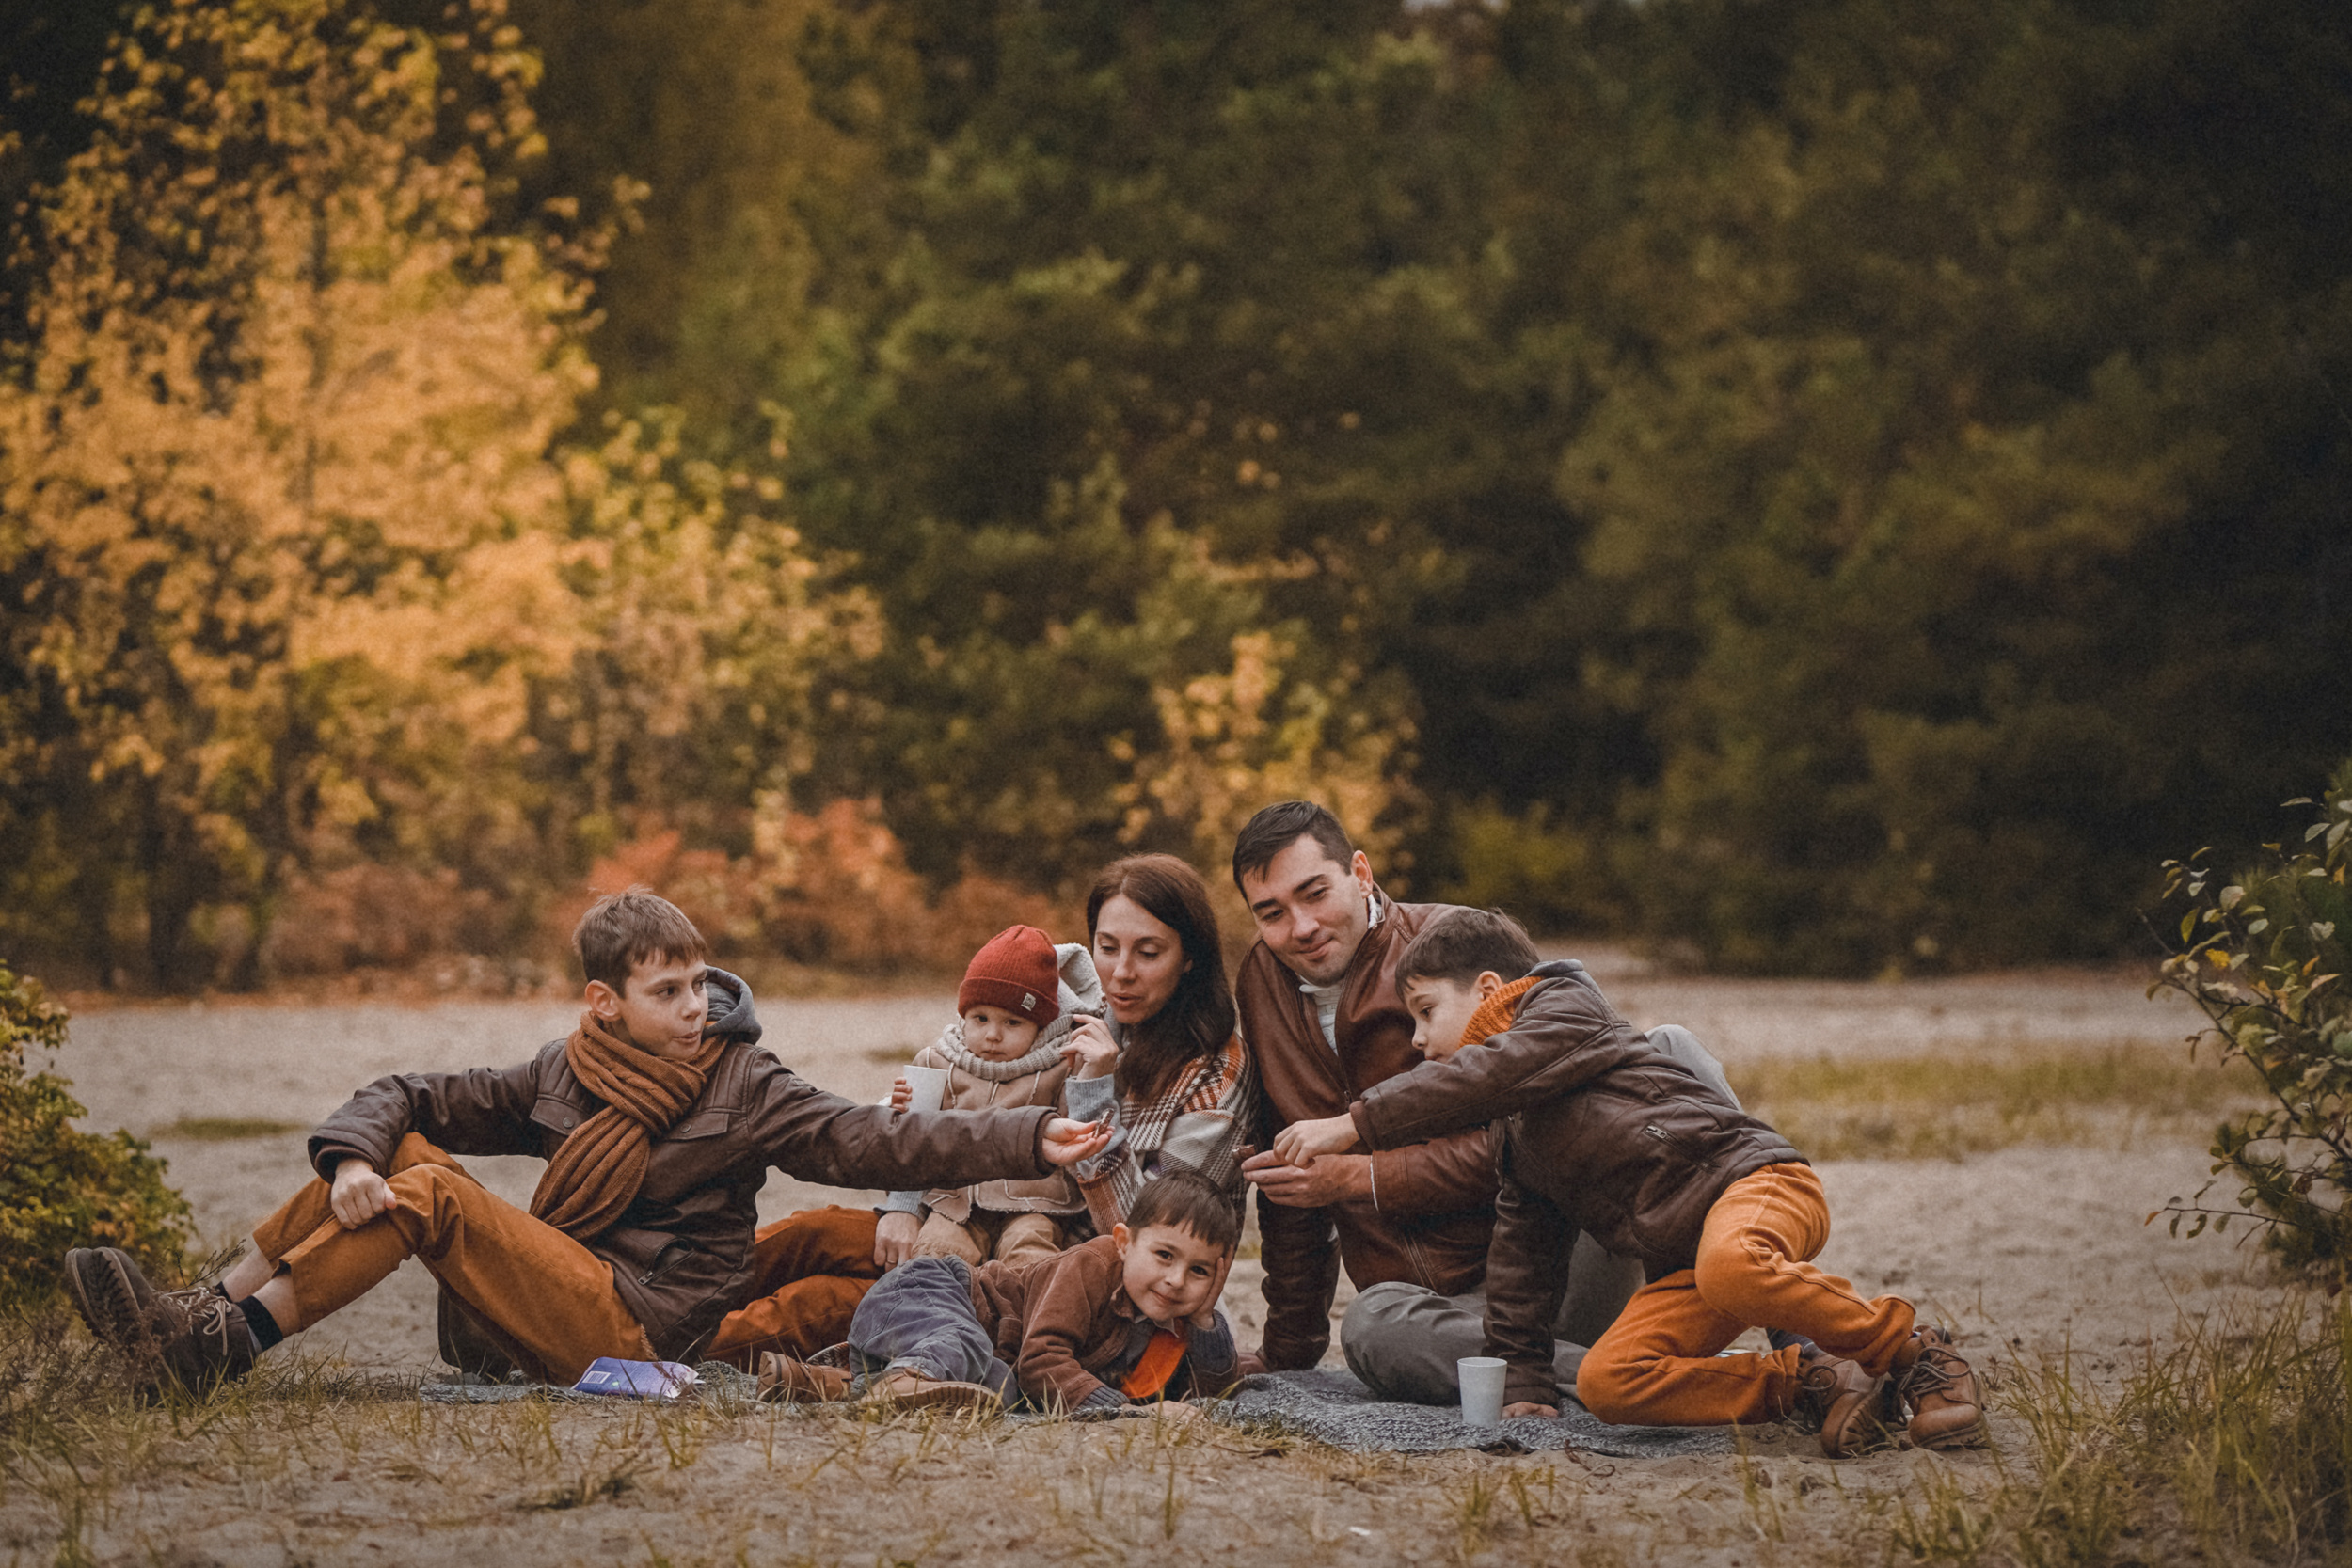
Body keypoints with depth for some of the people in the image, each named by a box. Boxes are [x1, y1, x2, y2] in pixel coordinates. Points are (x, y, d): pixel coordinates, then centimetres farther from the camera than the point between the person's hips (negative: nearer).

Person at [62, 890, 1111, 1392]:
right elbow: (405, 1099, 10)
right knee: (398, 1154, -4)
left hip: (636, 1331, -6)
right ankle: (209, 1312, -9)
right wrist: (352, 1159, -13)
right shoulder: (560, 1079, 12)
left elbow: (873, 1145, -11)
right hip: (547, 1322, 6)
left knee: (429, 1191, -20)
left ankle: (221, 1346, -21)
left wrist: (1030, 1143, -24)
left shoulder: (744, 1092, -1)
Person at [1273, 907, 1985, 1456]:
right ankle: (1806, 1382, -14)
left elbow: (1481, 1077, -15)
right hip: (1681, 1259, 8)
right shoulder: (1516, 1134, 30)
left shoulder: (1565, 1010, 3)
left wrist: (1354, 1124, -19)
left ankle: (1914, 1351, -23)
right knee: (1607, 1382, -18)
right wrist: (1521, 1375, 24)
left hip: (1753, 1178, -8)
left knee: (1730, 1270, -43)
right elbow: (1522, 1252, 32)